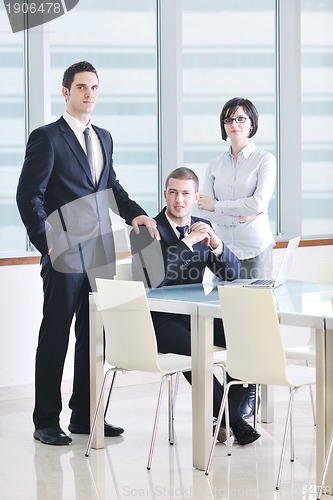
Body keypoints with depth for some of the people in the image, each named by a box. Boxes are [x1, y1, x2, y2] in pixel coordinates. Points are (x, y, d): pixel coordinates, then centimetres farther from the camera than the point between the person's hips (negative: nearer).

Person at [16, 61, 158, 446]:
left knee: (93, 337, 11)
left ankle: (84, 415, 21)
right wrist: (47, 243, -14)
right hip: (65, 256, -7)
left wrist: (135, 212, 6)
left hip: (99, 255, 7)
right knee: (54, 339, 1)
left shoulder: (103, 138, 16)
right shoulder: (47, 138, -6)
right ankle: (46, 421, 9)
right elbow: (28, 196, -9)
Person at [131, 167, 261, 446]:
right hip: (158, 319, -5)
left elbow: (231, 274, 5)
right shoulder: (145, 231, -6)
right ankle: (233, 420, -21)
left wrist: (215, 243, -13)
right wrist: (188, 242, -22)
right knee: (193, 349, -35)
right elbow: (155, 276, -22)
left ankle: (229, 414, -5)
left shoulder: (203, 227, 11)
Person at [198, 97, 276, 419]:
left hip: (255, 247, -3)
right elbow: (204, 210, 3)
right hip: (224, 247, 3)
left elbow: (259, 203, -12)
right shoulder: (215, 165, 13)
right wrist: (239, 214, -11)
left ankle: (251, 393, 1)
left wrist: (217, 206, -7)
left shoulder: (265, 160, 1)